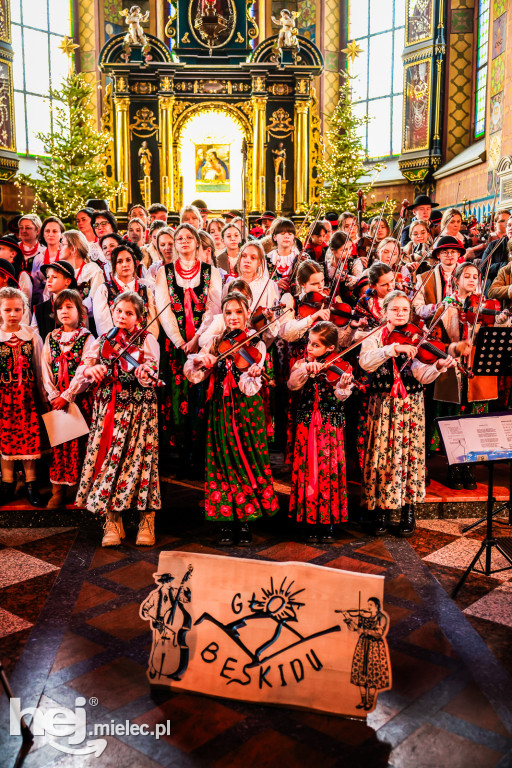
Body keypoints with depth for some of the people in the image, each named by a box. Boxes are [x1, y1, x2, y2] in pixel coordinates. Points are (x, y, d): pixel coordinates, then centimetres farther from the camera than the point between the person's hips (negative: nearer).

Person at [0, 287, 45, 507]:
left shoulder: (32, 336, 1)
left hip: (27, 394, 1)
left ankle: (30, 483, 13)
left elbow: (40, 367, 6)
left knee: (30, 437, 2)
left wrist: (42, 395, 7)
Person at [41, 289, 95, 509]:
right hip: (56, 399, 3)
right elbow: (46, 369, 6)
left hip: (79, 397, -3)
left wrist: (67, 396, -13)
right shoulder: (51, 338, 12)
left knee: (77, 443, -2)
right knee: (57, 442, 3)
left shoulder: (87, 338, -1)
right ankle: (58, 492, 8)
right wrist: (53, 396, -6)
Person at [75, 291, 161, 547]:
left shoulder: (147, 340, -1)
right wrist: (90, 370, -20)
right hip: (107, 410, 4)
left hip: (139, 410, -3)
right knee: (107, 456, -1)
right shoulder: (103, 341, 11)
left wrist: (143, 372, -37)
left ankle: (146, 524, 7)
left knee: (140, 458, -7)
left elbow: (149, 380, -13)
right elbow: (80, 371, 3)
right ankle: (113, 523, 12)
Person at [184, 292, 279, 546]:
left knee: (247, 461, 2)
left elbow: (249, 389, -15)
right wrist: (199, 359, -24)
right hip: (221, 409, 2)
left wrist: (252, 374, -36)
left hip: (247, 410, -2)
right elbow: (193, 375, -4)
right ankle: (226, 520, 16)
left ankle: (245, 520, 16)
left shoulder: (256, 345, -2)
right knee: (224, 462, 4)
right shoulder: (216, 343, 5)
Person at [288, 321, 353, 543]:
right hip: (307, 424, 1)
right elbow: (292, 384, -11)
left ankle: (328, 524, 13)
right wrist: (306, 369, -26)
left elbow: (339, 398, -12)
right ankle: (310, 522, 12)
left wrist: (342, 386, -33)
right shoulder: (302, 363, 6)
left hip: (331, 425, -1)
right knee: (308, 469, 1)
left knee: (329, 469, 0)